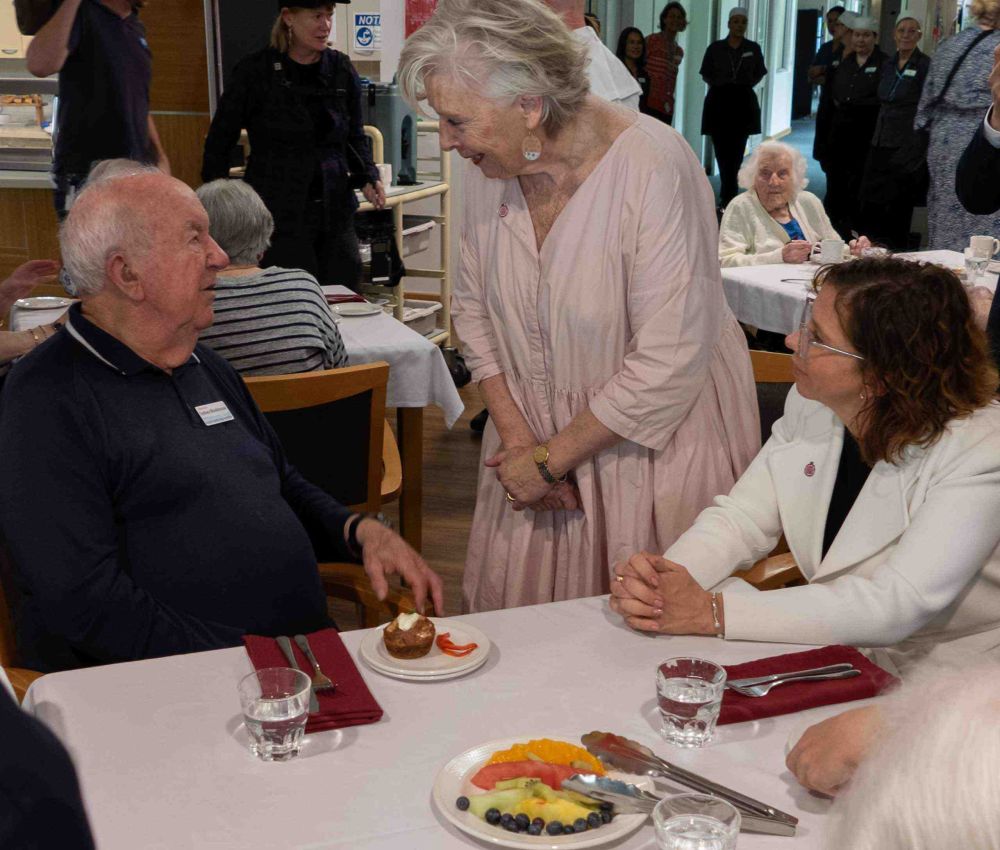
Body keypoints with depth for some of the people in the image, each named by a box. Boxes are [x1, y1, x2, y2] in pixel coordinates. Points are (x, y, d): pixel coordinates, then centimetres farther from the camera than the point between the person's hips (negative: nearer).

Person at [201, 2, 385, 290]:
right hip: (279, 215, -4)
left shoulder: (342, 70, 6)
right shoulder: (255, 71, -5)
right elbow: (219, 142, 2)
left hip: (335, 210, 4)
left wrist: (368, 178, 0)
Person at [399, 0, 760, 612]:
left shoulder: (655, 167, -24)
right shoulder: (489, 169, -5)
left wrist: (549, 460, -15)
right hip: (536, 429, 5)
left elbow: (668, 365, -24)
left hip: (653, 439, -5)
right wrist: (514, 430, -5)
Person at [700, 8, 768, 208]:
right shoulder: (715, 48, 2)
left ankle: (727, 196, 2)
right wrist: (719, 84, 0)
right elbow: (706, 74, 11)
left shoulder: (753, 48, 3)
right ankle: (730, 195, 11)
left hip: (743, 103, 0)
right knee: (722, 151, 1)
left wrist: (746, 84, 1)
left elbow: (759, 74, 14)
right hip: (719, 101, 0)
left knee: (735, 151, -3)